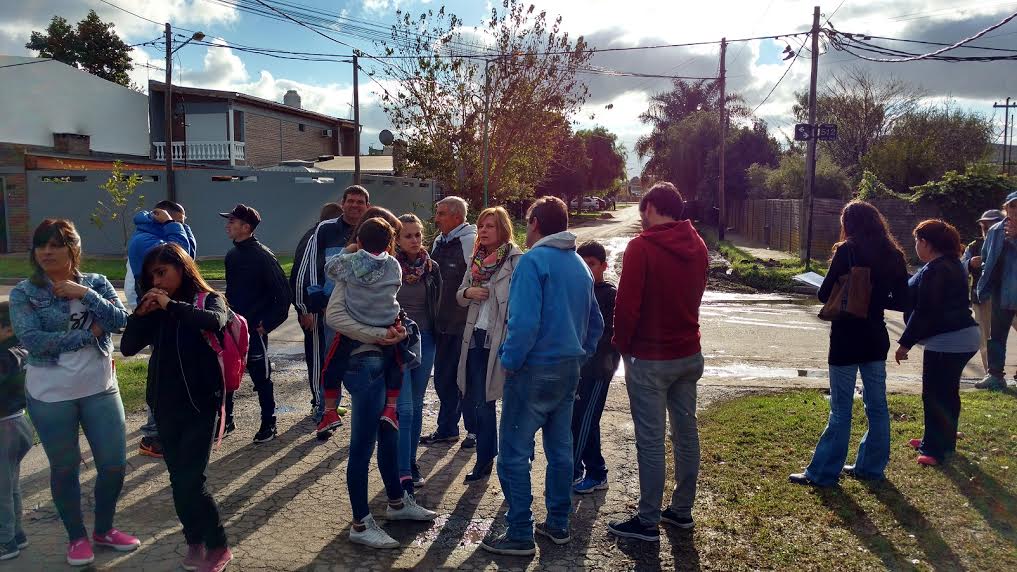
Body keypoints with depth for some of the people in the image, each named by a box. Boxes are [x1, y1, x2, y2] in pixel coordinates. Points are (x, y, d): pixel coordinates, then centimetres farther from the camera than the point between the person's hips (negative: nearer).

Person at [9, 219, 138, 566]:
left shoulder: (97, 283, 1)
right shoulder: (24, 293, -5)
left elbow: (121, 321, -12)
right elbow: (32, 340, -17)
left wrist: (84, 294, -19)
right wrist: (88, 334, -17)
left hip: (100, 389, 2)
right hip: (50, 395, -2)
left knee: (114, 464, 6)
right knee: (64, 468, 11)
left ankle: (104, 530, 30)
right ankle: (77, 537, 31)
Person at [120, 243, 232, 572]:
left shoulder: (208, 298, -3)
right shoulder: (155, 308, 9)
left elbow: (215, 322, -26)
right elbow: (128, 348, 5)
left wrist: (172, 305, -22)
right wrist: (141, 313, -8)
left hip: (200, 402, -5)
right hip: (165, 403, 5)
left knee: (191, 478, -8)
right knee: (178, 478, 10)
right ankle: (195, 541, 25)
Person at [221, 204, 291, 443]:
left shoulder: (262, 256, -15)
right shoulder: (232, 255, 8)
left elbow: (283, 293, -16)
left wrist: (267, 323, -15)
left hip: (254, 329, -7)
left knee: (261, 378, 4)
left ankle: (268, 424, 18)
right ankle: (226, 420, 27)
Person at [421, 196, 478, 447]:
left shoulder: (471, 241, -13)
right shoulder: (438, 243, 13)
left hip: (465, 325, -8)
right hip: (443, 323, 8)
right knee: (443, 379, 15)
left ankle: (474, 430, 19)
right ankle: (447, 428, 28)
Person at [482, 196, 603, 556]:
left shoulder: (533, 260, -14)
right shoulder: (579, 265, 10)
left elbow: (524, 322, -23)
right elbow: (596, 323, 15)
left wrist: (510, 361, -11)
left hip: (534, 369, -8)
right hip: (569, 370, 8)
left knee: (514, 453, 1)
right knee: (560, 449, 16)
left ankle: (520, 535, 6)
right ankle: (558, 525, 26)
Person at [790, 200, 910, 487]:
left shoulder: (847, 251, -13)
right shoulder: (893, 256, 5)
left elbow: (825, 294, -12)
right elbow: (901, 302, 7)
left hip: (846, 339, -6)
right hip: (876, 338, 6)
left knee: (840, 409, -1)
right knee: (877, 405, 13)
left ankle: (823, 472, 7)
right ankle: (871, 467, 25)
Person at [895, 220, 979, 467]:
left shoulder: (934, 270, -19)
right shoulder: (952, 264, 13)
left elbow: (924, 312, -21)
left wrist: (905, 343, -15)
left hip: (947, 342, -11)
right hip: (963, 337, 11)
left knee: (935, 395, -3)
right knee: (946, 392, 19)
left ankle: (936, 449, 4)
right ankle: (942, 441, 31)